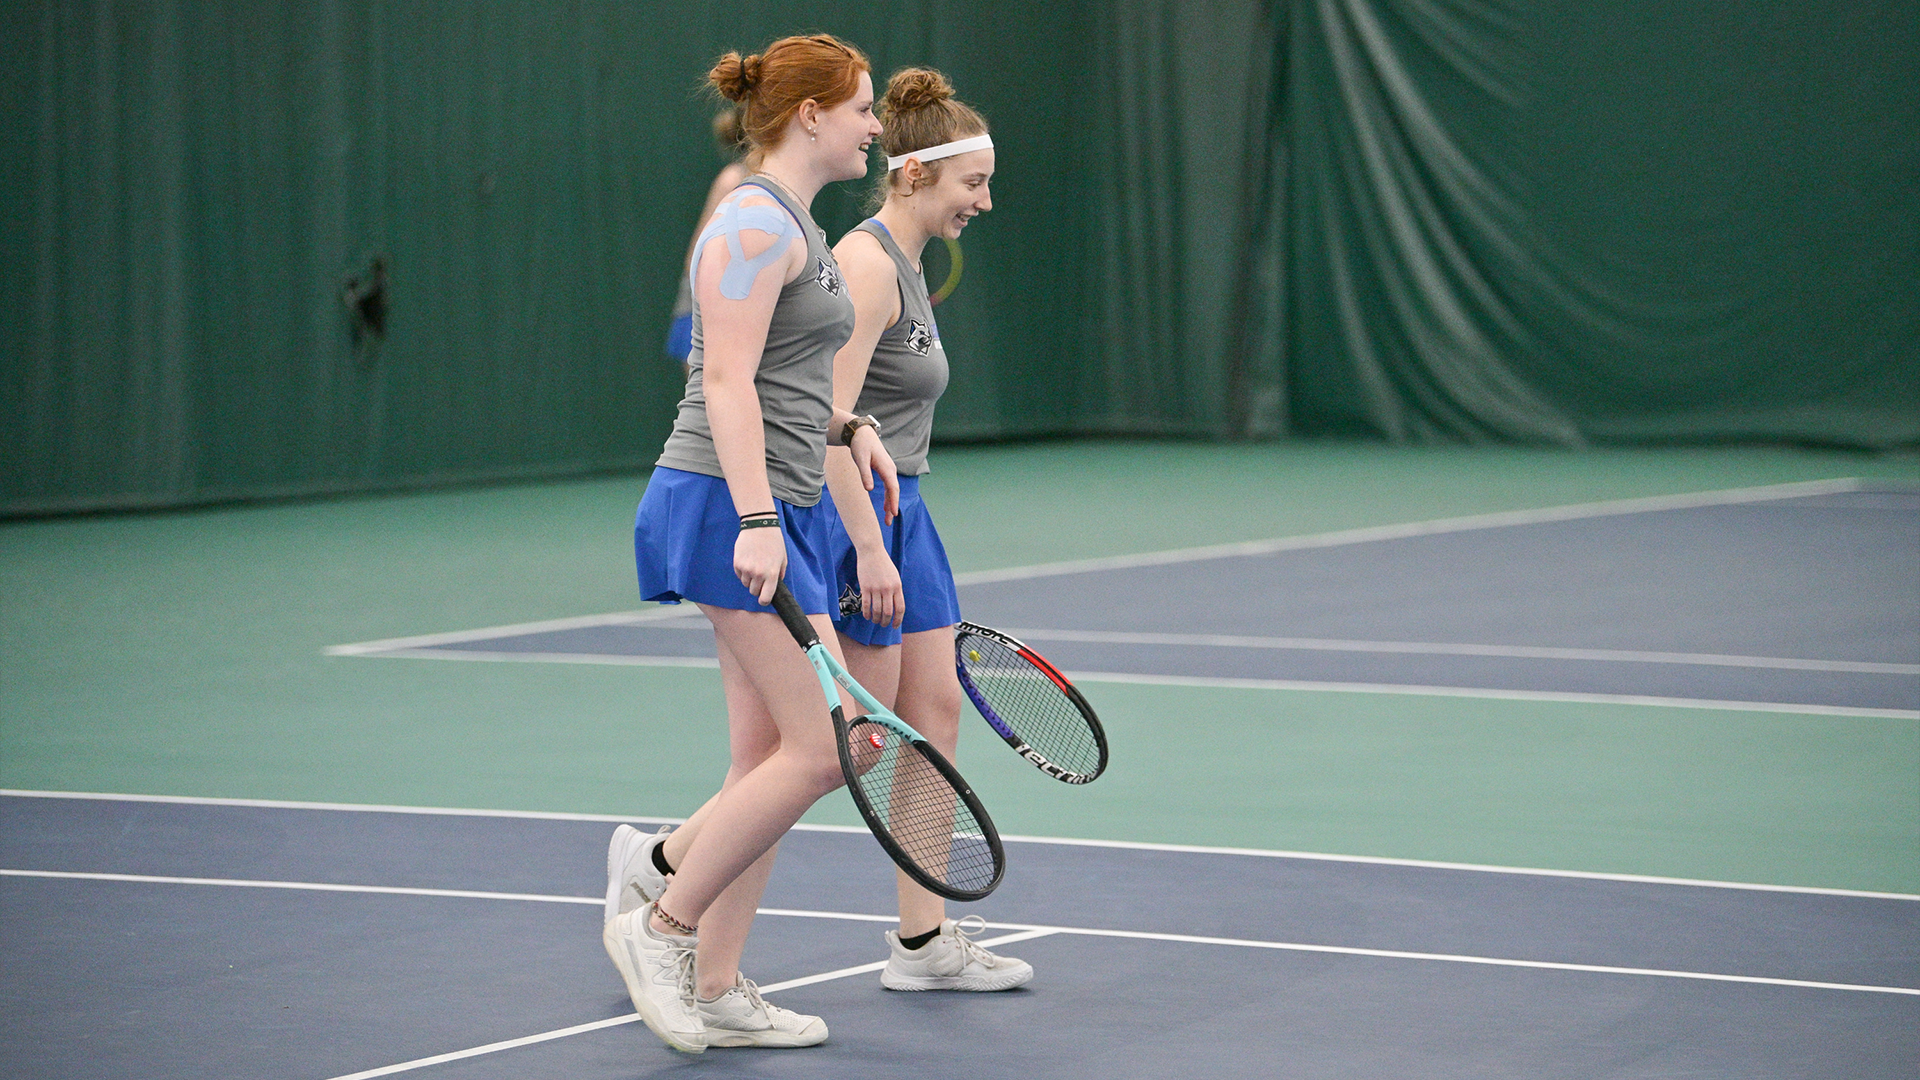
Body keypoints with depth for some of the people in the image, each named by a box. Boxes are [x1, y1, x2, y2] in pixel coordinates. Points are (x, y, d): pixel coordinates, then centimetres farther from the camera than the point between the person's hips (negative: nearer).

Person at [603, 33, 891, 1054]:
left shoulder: (792, 224, 19)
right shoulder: (755, 222, -12)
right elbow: (727, 381, -19)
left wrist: (848, 423, 16)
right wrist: (756, 521, -25)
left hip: (777, 513, 10)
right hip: (732, 508, -10)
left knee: (770, 762, 8)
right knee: (821, 747, -13)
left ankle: (716, 990, 11)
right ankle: (658, 922, -3)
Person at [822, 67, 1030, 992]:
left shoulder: (906, 265, 14)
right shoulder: (867, 263, -16)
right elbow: (830, 420, -22)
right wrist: (869, 551, -25)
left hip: (898, 512, 10)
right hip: (849, 511, -10)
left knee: (936, 711, 7)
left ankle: (924, 941, 10)